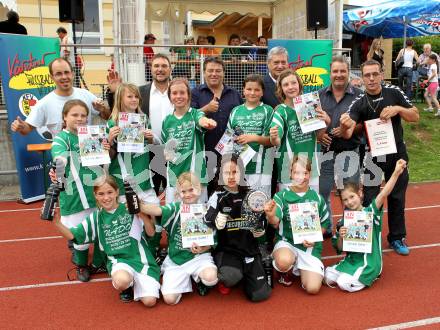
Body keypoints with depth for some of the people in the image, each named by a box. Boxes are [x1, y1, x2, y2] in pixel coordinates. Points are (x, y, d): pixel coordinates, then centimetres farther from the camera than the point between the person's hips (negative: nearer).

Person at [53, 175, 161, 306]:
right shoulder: (95, 218, 6)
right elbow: (72, 235, 6)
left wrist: (141, 214, -22)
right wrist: (56, 221, -10)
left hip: (140, 258, -1)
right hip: (119, 261, 1)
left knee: (149, 301, -17)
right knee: (121, 281, -36)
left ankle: (135, 282, 15)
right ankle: (127, 286, 2)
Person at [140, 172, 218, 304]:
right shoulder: (175, 208, -4)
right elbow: (158, 210, -25)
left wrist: (202, 249, -20)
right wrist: (140, 207, -43)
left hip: (198, 255, 0)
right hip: (175, 259, 1)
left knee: (210, 277, -33)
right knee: (169, 299, -11)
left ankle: (199, 278, 6)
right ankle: (186, 279, 20)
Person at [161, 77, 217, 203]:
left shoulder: (195, 114, -4)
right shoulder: (167, 120, 7)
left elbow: (202, 120, -30)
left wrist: (207, 122, -52)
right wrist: (166, 153, -4)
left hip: (195, 173, -3)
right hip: (174, 175, 3)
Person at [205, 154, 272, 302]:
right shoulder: (217, 197, -4)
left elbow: (261, 220, 15)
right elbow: (206, 222, -6)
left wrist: (261, 230, -6)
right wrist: (217, 223, -27)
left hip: (249, 248, 3)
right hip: (226, 248, -3)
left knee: (260, 294, -6)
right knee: (231, 276, -35)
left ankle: (245, 274, 27)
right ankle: (224, 280, 4)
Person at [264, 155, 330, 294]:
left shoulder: (317, 198, 3)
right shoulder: (282, 195, -6)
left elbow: (324, 224, 13)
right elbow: (275, 222, -20)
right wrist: (271, 216, -44)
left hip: (310, 246, 2)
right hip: (286, 242, -2)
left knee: (313, 288, -14)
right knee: (284, 261, -38)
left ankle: (301, 270, 22)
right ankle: (287, 272, 3)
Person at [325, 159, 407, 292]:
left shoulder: (370, 212, -9)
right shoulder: (343, 221, 2)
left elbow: (383, 194, -27)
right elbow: (339, 249, 6)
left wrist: (396, 173, -40)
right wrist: (341, 237, -17)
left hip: (369, 262, -5)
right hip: (350, 259, 5)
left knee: (344, 283, -19)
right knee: (328, 276, -9)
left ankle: (370, 277, 7)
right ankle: (353, 274, 12)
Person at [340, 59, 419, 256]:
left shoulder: (394, 93, -4)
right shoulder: (359, 103, -10)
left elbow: (415, 117, 0)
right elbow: (348, 134, -23)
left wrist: (398, 109, -20)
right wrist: (344, 127, -47)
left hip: (397, 153, 2)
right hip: (373, 156, -2)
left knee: (397, 197, 13)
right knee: (369, 199, 0)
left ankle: (397, 238, 30)